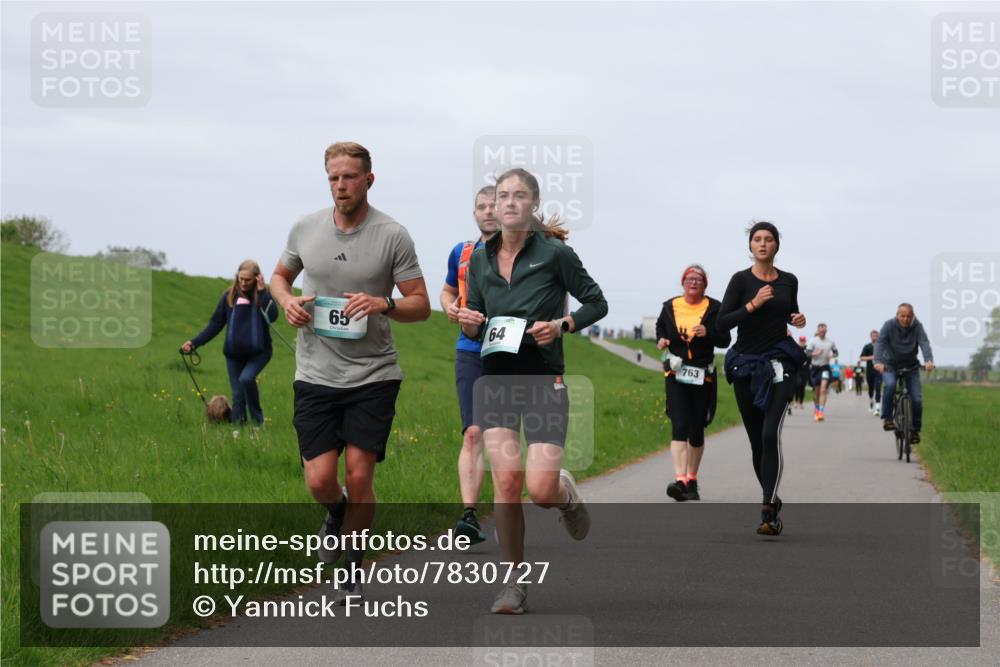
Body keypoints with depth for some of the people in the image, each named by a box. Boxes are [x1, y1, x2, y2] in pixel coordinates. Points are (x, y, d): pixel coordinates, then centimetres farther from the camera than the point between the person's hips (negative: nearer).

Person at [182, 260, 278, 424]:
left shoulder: (262, 295, -5)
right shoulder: (229, 296, 1)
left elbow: (272, 316, -23)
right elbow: (215, 324, 5)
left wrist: (262, 292, -22)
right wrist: (194, 343, -2)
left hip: (258, 352, -3)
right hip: (234, 354, 3)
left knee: (246, 378, -26)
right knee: (238, 396, 1)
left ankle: (258, 420, -9)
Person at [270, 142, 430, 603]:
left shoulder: (392, 236, -5)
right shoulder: (305, 229, 4)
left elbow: (421, 305, -1)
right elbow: (280, 275, 22)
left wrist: (383, 304, -21)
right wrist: (287, 301, -1)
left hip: (374, 375, -2)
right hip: (316, 375, 2)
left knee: (359, 478, -7)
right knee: (319, 481, -6)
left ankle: (353, 570, 14)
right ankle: (337, 513, 32)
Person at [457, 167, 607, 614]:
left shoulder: (555, 254, -6)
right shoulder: (480, 260, 7)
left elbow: (597, 304, 3)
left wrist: (562, 325, -13)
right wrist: (469, 323, -6)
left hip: (544, 380, -3)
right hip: (495, 379, 3)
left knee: (541, 489, -11)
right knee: (506, 481, -10)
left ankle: (566, 493, 29)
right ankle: (513, 584, 3)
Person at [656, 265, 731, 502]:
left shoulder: (713, 308, 0)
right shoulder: (670, 306, 5)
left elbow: (725, 340, -3)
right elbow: (660, 326, 25)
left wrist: (708, 333, -22)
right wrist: (661, 340, 4)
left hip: (703, 375, 1)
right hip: (676, 375, -1)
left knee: (697, 431, 10)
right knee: (680, 426, -16)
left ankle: (692, 480, 25)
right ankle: (680, 480, -27)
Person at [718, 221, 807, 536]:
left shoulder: (789, 281, 6)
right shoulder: (741, 280, -2)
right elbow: (722, 322, -10)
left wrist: (797, 320, 2)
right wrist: (753, 304, -19)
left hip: (779, 363, 0)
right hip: (746, 363, 0)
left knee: (771, 435, -17)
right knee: (756, 439, 8)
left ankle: (768, 511, -23)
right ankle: (772, 501, 27)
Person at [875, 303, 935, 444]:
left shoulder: (917, 327, -12)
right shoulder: (889, 325, -15)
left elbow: (924, 343, -26)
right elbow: (880, 343, -26)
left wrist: (929, 360, -46)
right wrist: (878, 362, -45)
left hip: (910, 366, 1)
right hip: (890, 365, -1)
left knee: (916, 399, -9)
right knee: (890, 384, -32)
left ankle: (915, 430, 10)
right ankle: (887, 418, -20)